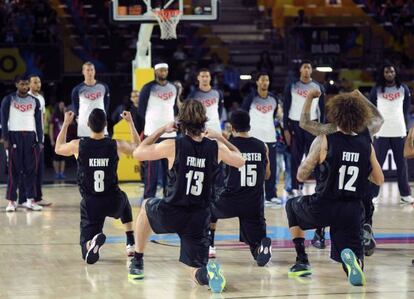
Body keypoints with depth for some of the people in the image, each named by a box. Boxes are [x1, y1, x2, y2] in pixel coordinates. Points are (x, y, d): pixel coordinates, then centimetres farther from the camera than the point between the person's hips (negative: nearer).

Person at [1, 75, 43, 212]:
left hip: (30, 136, 3)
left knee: (31, 169, 2)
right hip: (14, 135, -3)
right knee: (14, 169, -3)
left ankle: (31, 200, 5)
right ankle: (11, 200, 1)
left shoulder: (35, 101, 10)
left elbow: (38, 122, 11)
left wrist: (40, 141, 5)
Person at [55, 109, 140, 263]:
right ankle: (131, 244, 34)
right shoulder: (116, 145, -6)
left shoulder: (78, 145, -7)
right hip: (113, 202, 1)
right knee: (123, 199, 41)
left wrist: (66, 124, 25)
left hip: (91, 204, -1)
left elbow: (58, 149, 17)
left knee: (89, 256, 4)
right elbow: (137, 147, 17)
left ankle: (92, 243, -33)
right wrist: (130, 122, 27)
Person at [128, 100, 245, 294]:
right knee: (197, 273, 15)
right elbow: (240, 161, 18)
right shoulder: (216, 148, -2)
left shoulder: (172, 146, -11)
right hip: (199, 219, 2)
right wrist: (220, 137, 24)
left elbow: (138, 153, 5)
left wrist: (161, 130, 13)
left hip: (170, 215, -2)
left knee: (147, 206, 35)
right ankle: (209, 273, -23)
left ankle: (137, 263, 34)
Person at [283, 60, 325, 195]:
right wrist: (286, 129, -5)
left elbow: (322, 109, 8)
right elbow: (286, 109, 1)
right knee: (296, 158, 3)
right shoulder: (291, 86, 0)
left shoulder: (318, 87, 5)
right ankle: (296, 188, 8)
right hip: (295, 124, -1)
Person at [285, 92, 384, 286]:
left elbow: (301, 176, -2)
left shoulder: (324, 141, -8)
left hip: (323, 208, -2)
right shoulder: (367, 146, 3)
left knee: (291, 206, 31)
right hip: (352, 211, 2)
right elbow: (379, 180, 13)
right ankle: (352, 258, -24)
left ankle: (302, 261, 24)